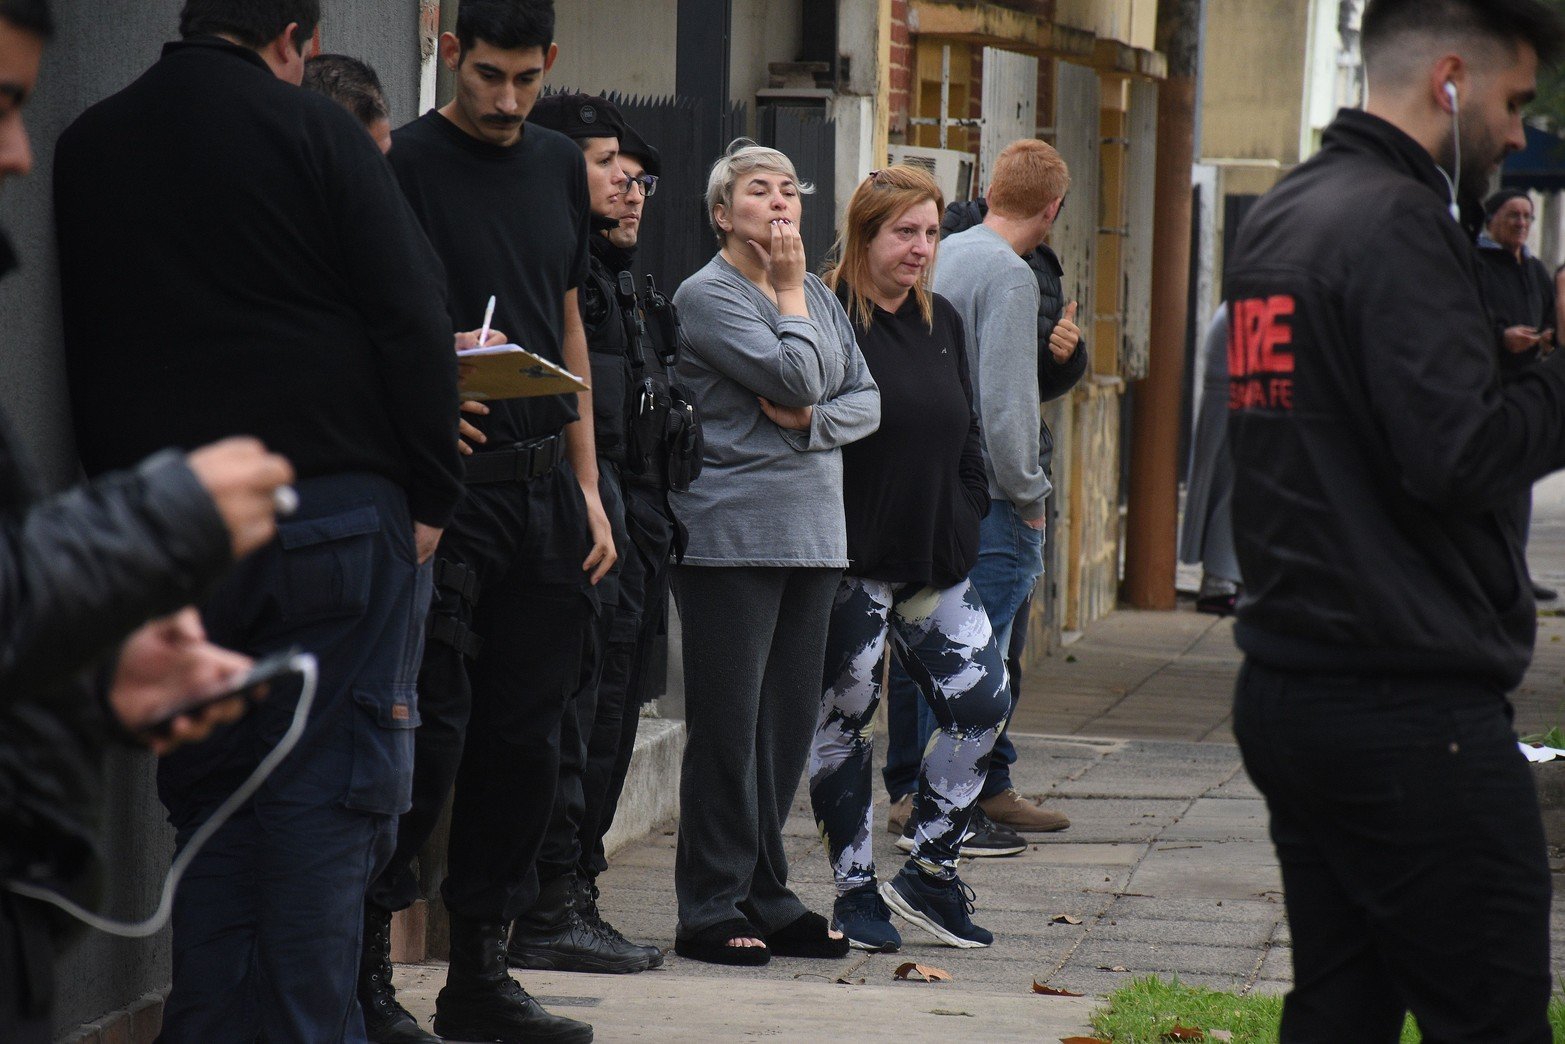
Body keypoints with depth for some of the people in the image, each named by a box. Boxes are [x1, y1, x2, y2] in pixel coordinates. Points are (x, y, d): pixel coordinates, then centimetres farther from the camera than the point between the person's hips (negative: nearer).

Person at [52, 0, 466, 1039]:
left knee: (207, 793, 11)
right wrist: (430, 497, 0)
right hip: (333, 514, -4)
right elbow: (411, 327, -7)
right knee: (323, 796, -1)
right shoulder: (317, 133, -4)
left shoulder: (85, 148, 11)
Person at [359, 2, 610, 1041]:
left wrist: (588, 488, 15)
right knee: (432, 731, -10)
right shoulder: (405, 165, -6)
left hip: (546, 483, 6)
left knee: (526, 737, 7)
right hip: (447, 480, -6)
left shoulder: (560, 164, 14)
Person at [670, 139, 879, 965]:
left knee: (789, 723, 8)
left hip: (813, 533, 7)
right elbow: (796, 377, -16)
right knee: (729, 726, -5)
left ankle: (766, 899, 15)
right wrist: (791, 293, -4)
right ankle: (710, 911, 0)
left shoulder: (817, 294, 16)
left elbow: (865, 400, 10)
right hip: (732, 533, -7)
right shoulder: (706, 296, -6)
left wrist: (810, 422, -8)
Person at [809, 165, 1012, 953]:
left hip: (934, 562, 7)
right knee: (845, 717, 2)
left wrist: (965, 517, 12)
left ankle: (929, 872, 12)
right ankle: (855, 889, 12)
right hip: (852, 562, -7)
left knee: (982, 699, 0)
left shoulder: (942, 323, 14)